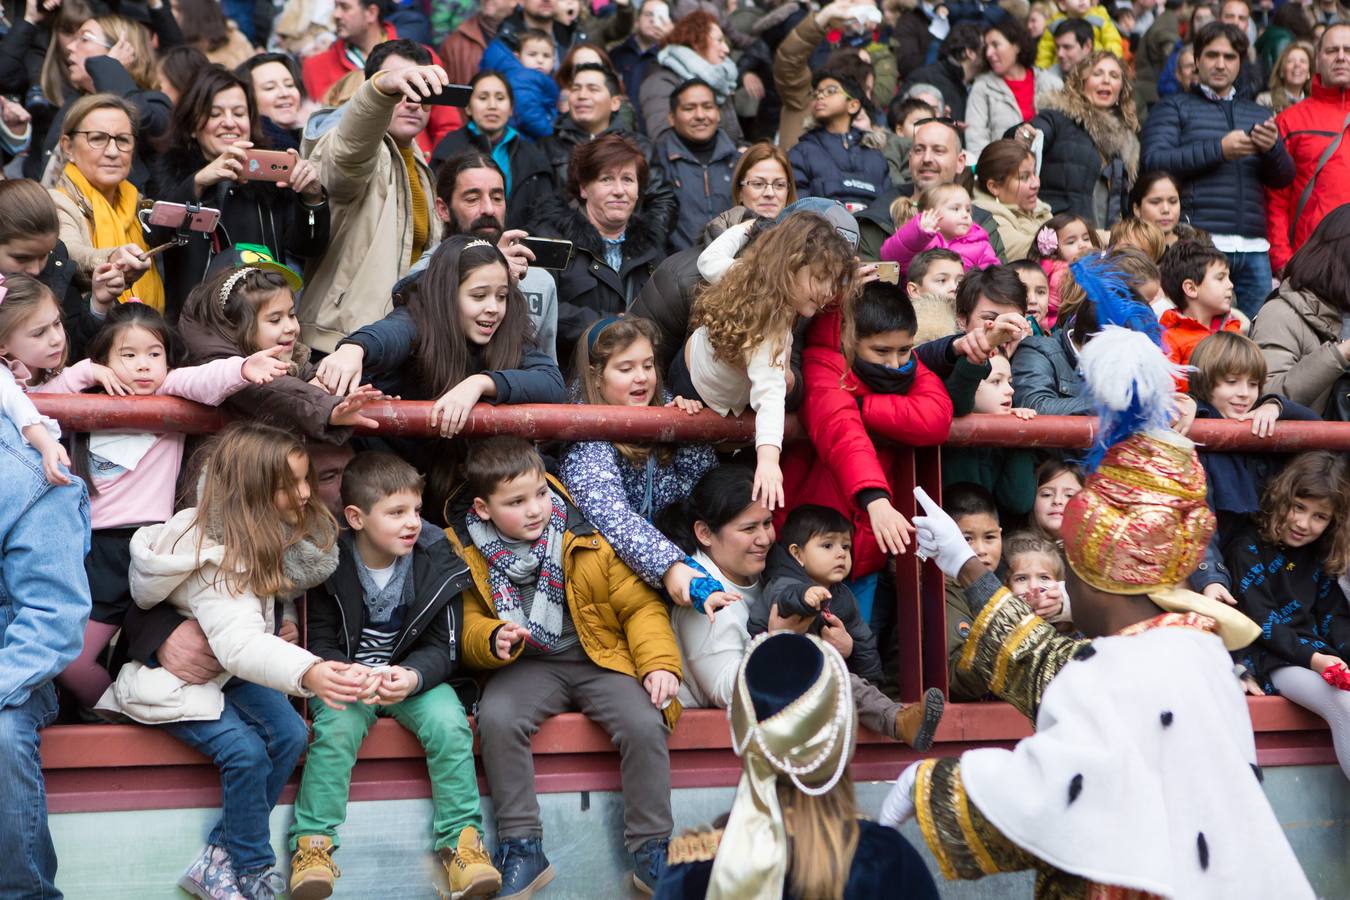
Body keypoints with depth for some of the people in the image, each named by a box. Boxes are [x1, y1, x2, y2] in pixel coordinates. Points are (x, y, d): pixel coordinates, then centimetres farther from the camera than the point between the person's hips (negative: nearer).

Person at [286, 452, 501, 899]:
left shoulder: (438, 563, -7)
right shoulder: (330, 564, -11)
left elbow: (442, 648, -5)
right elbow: (319, 644, -7)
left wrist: (412, 676, -28)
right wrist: (349, 674, -30)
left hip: (414, 675, 1)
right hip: (347, 675, -1)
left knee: (450, 724, -25)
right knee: (336, 727, -30)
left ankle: (461, 838, -13)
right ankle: (313, 842, -20)